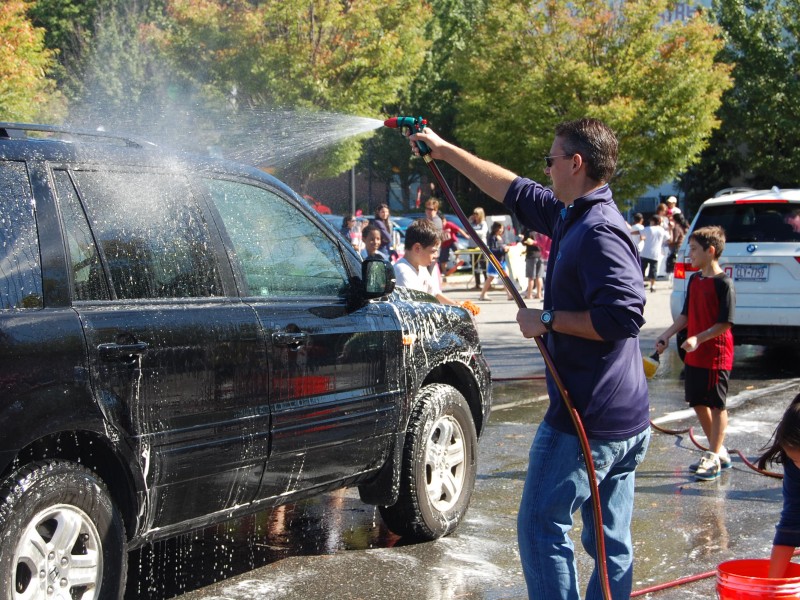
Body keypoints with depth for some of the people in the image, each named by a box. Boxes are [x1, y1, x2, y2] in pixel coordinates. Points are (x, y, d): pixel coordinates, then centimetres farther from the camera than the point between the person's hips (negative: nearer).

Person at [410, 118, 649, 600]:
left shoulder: (599, 231, -18)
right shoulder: (574, 217, 11)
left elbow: (623, 316, -28)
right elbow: (513, 190, 24)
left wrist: (548, 319, -17)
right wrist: (446, 151, 28)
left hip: (584, 419, -9)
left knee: (542, 526, 0)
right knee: (611, 542, 13)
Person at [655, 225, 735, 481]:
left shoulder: (723, 283, -15)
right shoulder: (694, 280, 9)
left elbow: (725, 323, -18)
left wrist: (698, 338, -24)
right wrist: (667, 335, 7)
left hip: (716, 355, -8)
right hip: (694, 356, 8)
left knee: (716, 405, 1)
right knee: (698, 402, 13)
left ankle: (714, 456, 9)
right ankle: (718, 451, 26)